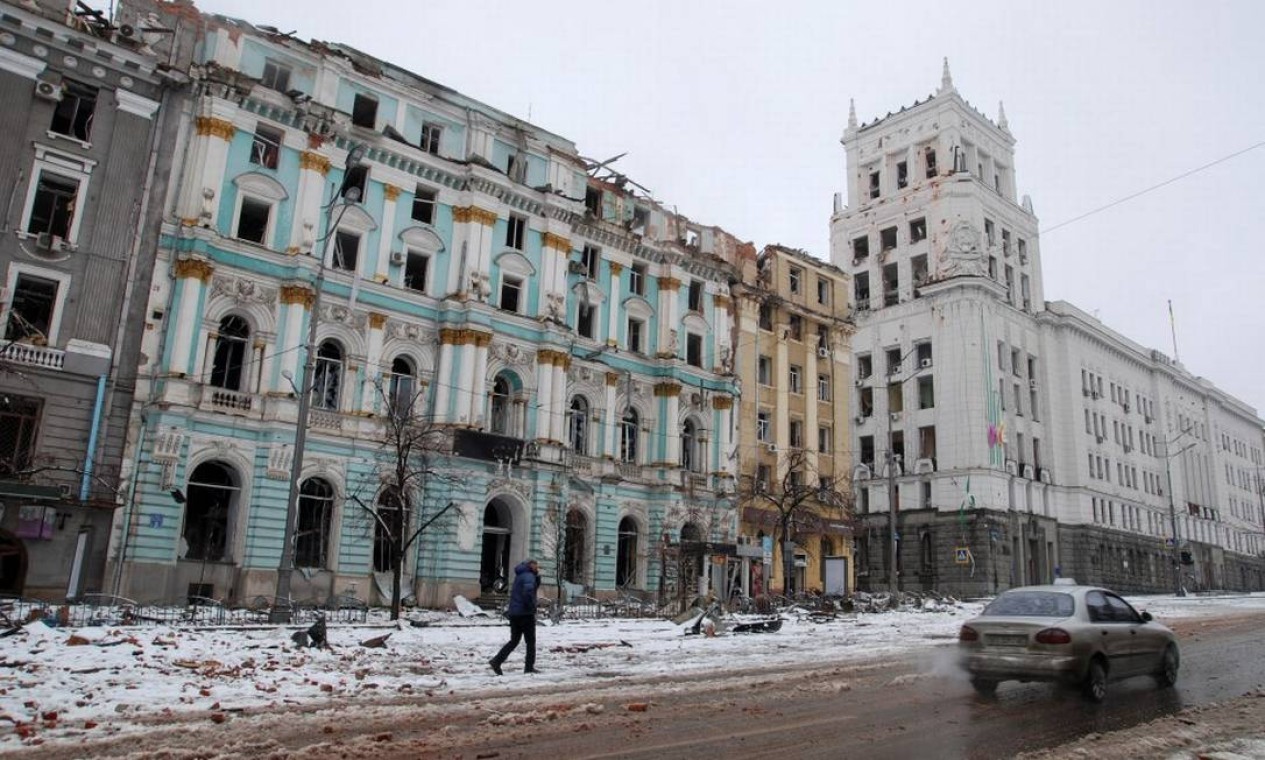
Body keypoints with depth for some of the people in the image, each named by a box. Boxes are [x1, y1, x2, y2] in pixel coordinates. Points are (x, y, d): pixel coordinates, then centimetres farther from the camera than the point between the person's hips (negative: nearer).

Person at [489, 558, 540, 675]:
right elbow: (528, 590, -32)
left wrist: (537, 576, 9)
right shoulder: (528, 576, -12)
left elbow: (535, 586, 27)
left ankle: (496, 661, 2)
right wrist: (531, 606, -21)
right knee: (530, 641, 4)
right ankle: (529, 667, 7)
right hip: (525, 613, -8)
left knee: (514, 641, 13)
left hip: (514, 613, 8)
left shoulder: (520, 575, 17)